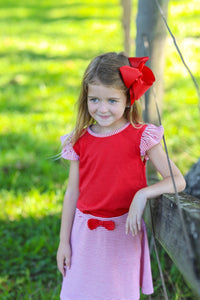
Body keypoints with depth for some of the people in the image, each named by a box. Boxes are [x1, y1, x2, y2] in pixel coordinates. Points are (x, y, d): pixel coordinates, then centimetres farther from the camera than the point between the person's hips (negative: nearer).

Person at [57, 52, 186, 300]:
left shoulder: (141, 137, -10)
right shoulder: (79, 141, -2)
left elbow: (178, 181, -14)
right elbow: (72, 193, 4)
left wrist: (143, 194, -30)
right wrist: (64, 241, 6)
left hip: (124, 232, -2)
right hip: (86, 232, 2)